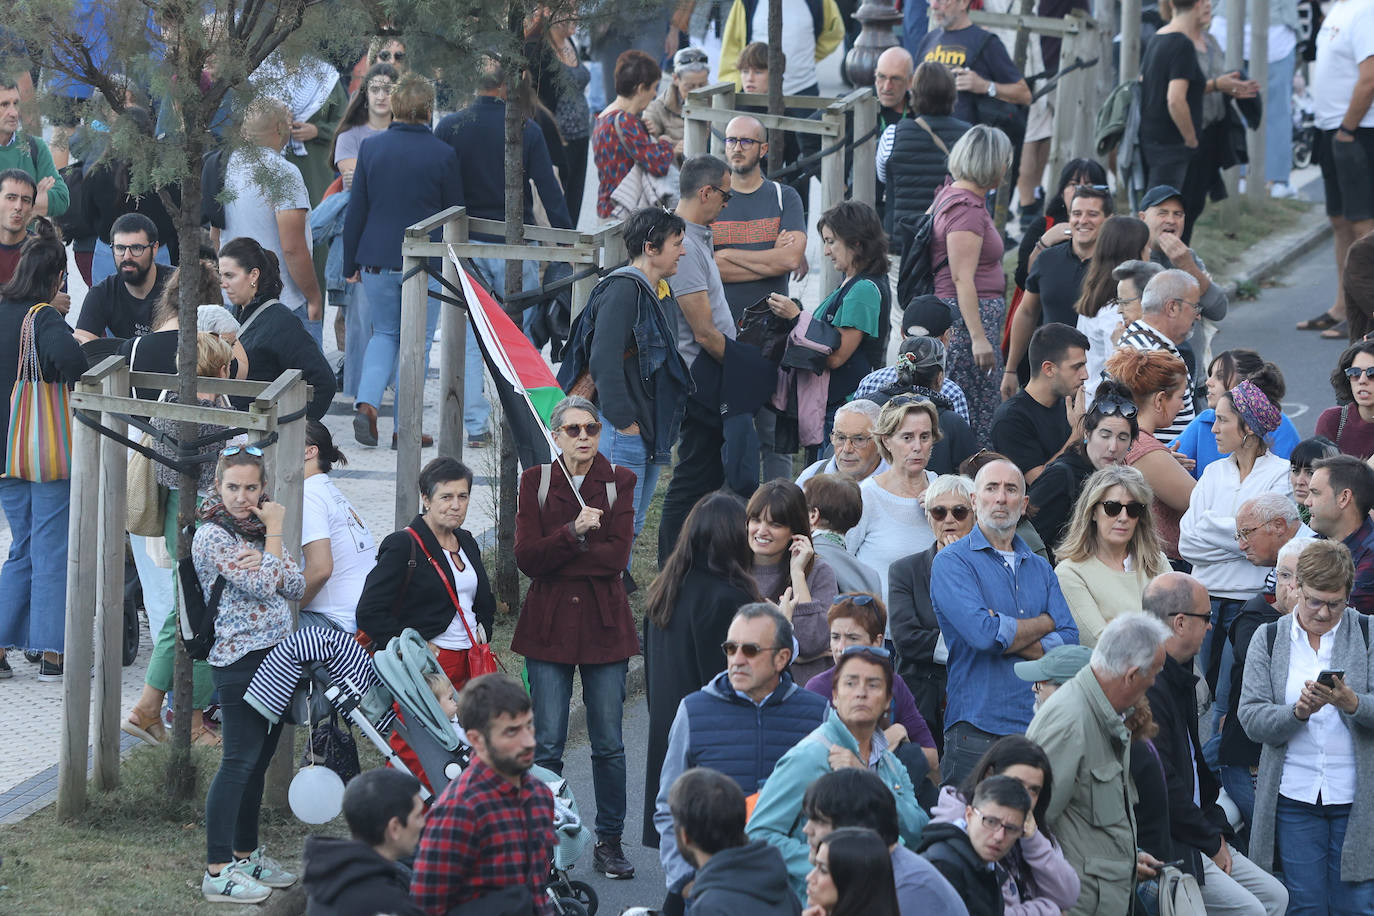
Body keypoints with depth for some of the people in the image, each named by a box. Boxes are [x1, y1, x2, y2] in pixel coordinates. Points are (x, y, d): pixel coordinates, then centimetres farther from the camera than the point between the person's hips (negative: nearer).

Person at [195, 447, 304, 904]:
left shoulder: (258, 528, 13)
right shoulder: (212, 536, -11)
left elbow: (295, 586, 5)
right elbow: (262, 587, -18)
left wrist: (264, 564, -14)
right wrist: (273, 532, -9)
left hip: (277, 656, 8)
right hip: (240, 658, -8)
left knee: (258, 761, 13)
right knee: (240, 761, -11)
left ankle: (246, 855, 23)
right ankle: (217, 871, -11)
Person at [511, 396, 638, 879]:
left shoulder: (618, 481, 3)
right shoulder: (535, 482, 4)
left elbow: (617, 556, -9)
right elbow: (526, 557, -7)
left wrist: (556, 555, -12)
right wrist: (574, 533, -20)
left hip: (604, 622, 0)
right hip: (549, 622, 0)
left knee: (608, 743, 2)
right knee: (547, 743, -2)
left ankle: (609, 843, 12)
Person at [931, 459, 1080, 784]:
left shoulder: (1040, 569, 18)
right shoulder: (952, 562, 1)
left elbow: (1069, 642, 5)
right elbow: (983, 633, -14)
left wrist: (1010, 641, -11)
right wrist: (1044, 624, 2)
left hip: (1041, 730, 5)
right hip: (978, 730, -5)